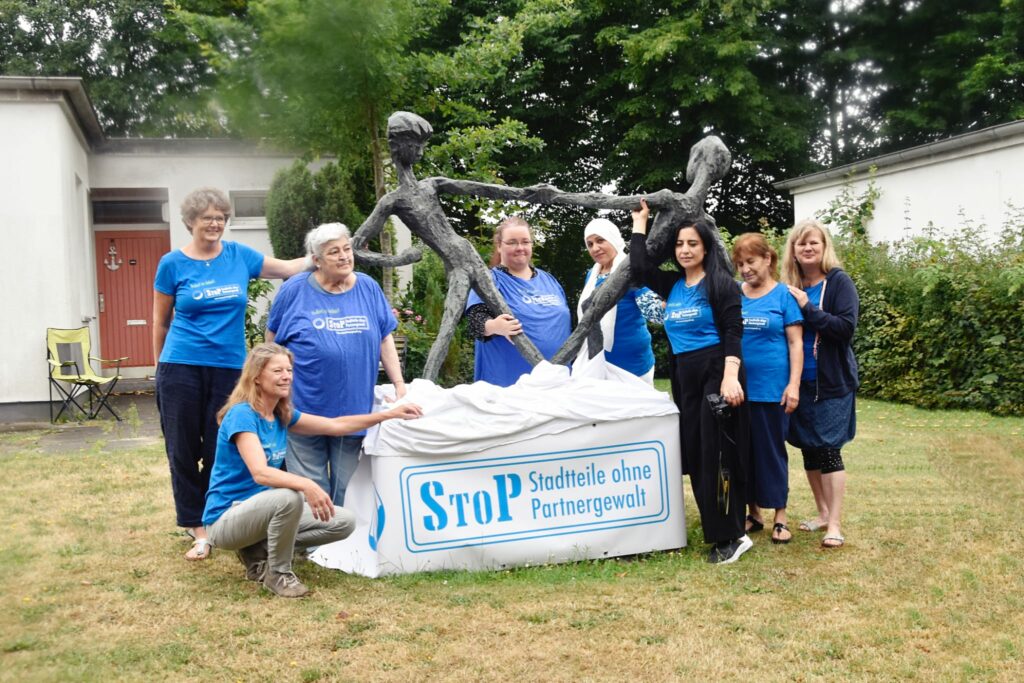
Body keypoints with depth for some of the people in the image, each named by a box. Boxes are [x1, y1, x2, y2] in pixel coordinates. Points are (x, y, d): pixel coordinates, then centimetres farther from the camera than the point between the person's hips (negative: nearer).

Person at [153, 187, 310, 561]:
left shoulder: (239, 256, 5)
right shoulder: (173, 263, 0)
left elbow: (288, 268, 8)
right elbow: (161, 322, 8)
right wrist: (160, 365, 12)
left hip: (229, 367, 2)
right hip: (181, 367, -1)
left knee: (221, 450, 5)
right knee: (184, 450, 2)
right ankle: (197, 527, 14)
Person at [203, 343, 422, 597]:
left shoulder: (282, 414, 4)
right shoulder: (241, 414, -21)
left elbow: (335, 426, 8)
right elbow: (260, 473, -34)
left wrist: (389, 414, 3)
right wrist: (306, 485, -50)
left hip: (261, 509, 8)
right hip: (226, 517, -8)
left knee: (344, 522, -1)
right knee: (290, 497, -37)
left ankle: (259, 552, 6)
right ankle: (278, 573, -12)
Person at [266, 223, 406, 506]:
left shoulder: (369, 288, 5)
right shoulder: (294, 291, -2)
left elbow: (385, 340, 9)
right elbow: (272, 343, 7)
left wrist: (399, 384, 2)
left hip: (355, 408, 2)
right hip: (305, 410, -2)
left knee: (347, 490, 10)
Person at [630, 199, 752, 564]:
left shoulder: (720, 283, -5)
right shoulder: (673, 285, 13)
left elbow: (733, 332, -12)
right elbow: (639, 268, 10)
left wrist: (731, 377, -23)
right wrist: (640, 222, 16)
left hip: (717, 373, -7)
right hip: (684, 376, 7)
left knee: (718, 454, -8)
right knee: (695, 454, 7)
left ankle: (732, 535, -4)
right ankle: (716, 527, 17)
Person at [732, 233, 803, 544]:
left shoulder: (783, 294, -2)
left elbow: (796, 343, -3)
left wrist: (793, 385, -11)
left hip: (772, 388, -3)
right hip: (739, 388, 3)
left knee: (772, 451, 5)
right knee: (743, 450, 10)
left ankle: (780, 516, 15)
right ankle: (754, 512, 22)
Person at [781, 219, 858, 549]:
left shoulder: (839, 282, -7)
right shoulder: (789, 286, 5)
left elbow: (846, 327, -18)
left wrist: (808, 308, -23)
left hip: (832, 383, -5)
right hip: (801, 382, 5)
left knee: (828, 450, -5)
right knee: (808, 449, 11)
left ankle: (835, 523, 2)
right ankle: (823, 513, 24)